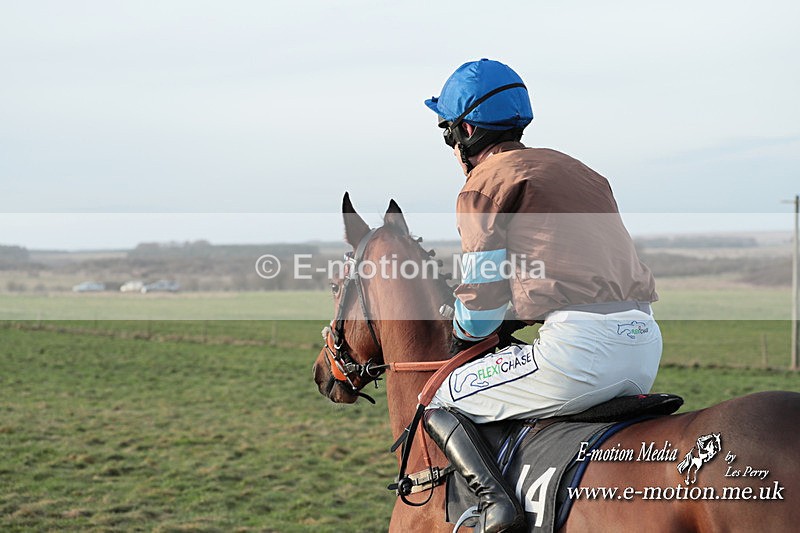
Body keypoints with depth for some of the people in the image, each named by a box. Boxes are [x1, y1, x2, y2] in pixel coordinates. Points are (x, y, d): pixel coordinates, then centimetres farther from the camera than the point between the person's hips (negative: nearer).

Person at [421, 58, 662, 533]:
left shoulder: (485, 183, 2)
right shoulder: (573, 168, 25)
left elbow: (481, 308, 3)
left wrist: (461, 339, 24)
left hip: (583, 344, -8)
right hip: (646, 341, 8)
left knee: (439, 407, 4)